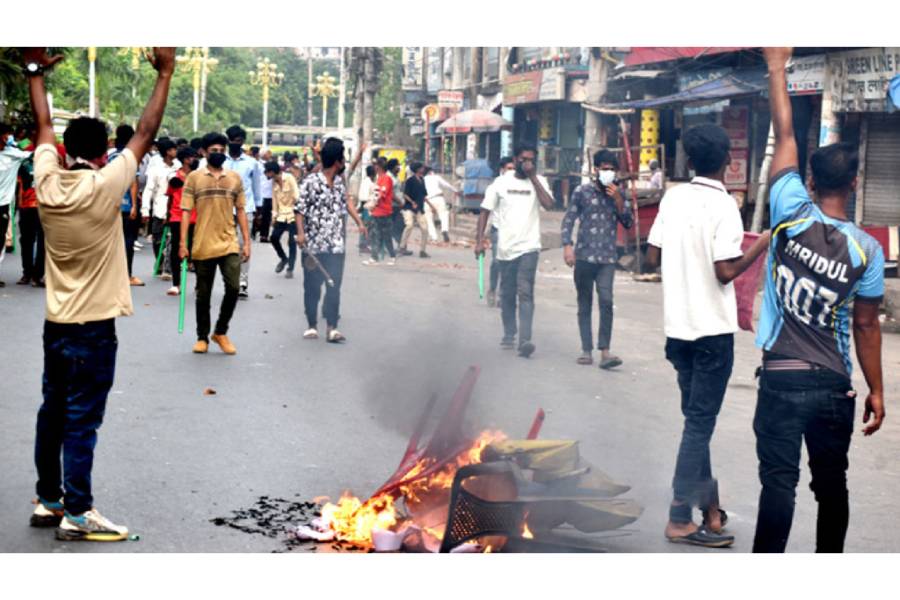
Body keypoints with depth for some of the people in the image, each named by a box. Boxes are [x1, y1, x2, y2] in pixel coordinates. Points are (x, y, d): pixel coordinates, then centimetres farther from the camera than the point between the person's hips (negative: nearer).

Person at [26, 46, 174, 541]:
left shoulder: (47, 183, -3)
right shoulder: (104, 186, -17)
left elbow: (43, 125, 11)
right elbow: (146, 132, -12)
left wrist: (35, 70, 23)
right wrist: (165, 75, -4)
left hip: (56, 324, 6)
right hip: (93, 328, -6)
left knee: (52, 415, 14)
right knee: (81, 424, -2)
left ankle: (48, 501, 23)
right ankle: (77, 514, 3)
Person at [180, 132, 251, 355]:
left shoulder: (235, 178, 7)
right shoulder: (194, 177, 0)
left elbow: (240, 211, 10)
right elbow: (186, 211, -1)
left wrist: (246, 241, 5)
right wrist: (183, 243, -7)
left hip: (229, 244, 1)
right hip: (202, 246, -1)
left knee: (233, 288, -9)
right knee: (203, 294, 7)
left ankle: (221, 332, 11)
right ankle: (202, 337, 20)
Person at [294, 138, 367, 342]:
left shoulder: (340, 182, 9)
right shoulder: (311, 182, -8)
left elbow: (346, 202, 22)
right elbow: (300, 209, -9)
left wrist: (359, 222, 14)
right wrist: (300, 232, -19)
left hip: (336, 245, 4)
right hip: (314, 244, -4)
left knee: (334, 286, -4)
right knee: (312, 287, 6)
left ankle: (332, 328, -5)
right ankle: (312, 326, 16)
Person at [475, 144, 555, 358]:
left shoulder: (538, 181, 3)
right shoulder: (501, 182, 5)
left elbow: (548, 204, -15)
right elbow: (485, 211, 8)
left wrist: (533, 177, -13)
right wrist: (479, 240, 0)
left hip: (529, 247, -2)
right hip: (505, 248, 2)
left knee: (525, 292, -14)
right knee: (507, 294, 11)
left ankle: (525, 341, -21)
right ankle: (509, 335, 27)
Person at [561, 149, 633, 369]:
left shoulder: (618, 194, 11)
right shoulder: (582, 191, 3)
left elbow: (628, 224, 5)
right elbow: (568, 219, 3)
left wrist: (618, 200, -8)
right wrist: (567, 245, -9)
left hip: (607, 259, 1)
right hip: (584, 256, -1)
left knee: (606, 302, -14)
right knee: (584, 305, 5)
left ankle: (605, 351, -16)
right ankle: (586, 350, 13)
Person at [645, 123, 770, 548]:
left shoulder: (673, 198, 3)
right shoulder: (723, 205, -15)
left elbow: (652, 258, 6)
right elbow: (726, 271, -20)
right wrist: (762, 245, -5)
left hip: (678, 325, 6)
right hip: (712, 327, -6)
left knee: (697, 417, 17)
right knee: (700, 422, 1)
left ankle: (708, 506, 24)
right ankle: (680, 519, 3)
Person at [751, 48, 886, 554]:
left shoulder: (792, 217, -7)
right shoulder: (868, 250, -6)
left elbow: (784, 136, 1)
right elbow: (866, 327, -2)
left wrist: (777, 68, 9)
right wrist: (876, 391, 8)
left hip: (782, 379, -1)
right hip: (835, 386, 1)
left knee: (779, 483, -3)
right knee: (831, 484, 14)